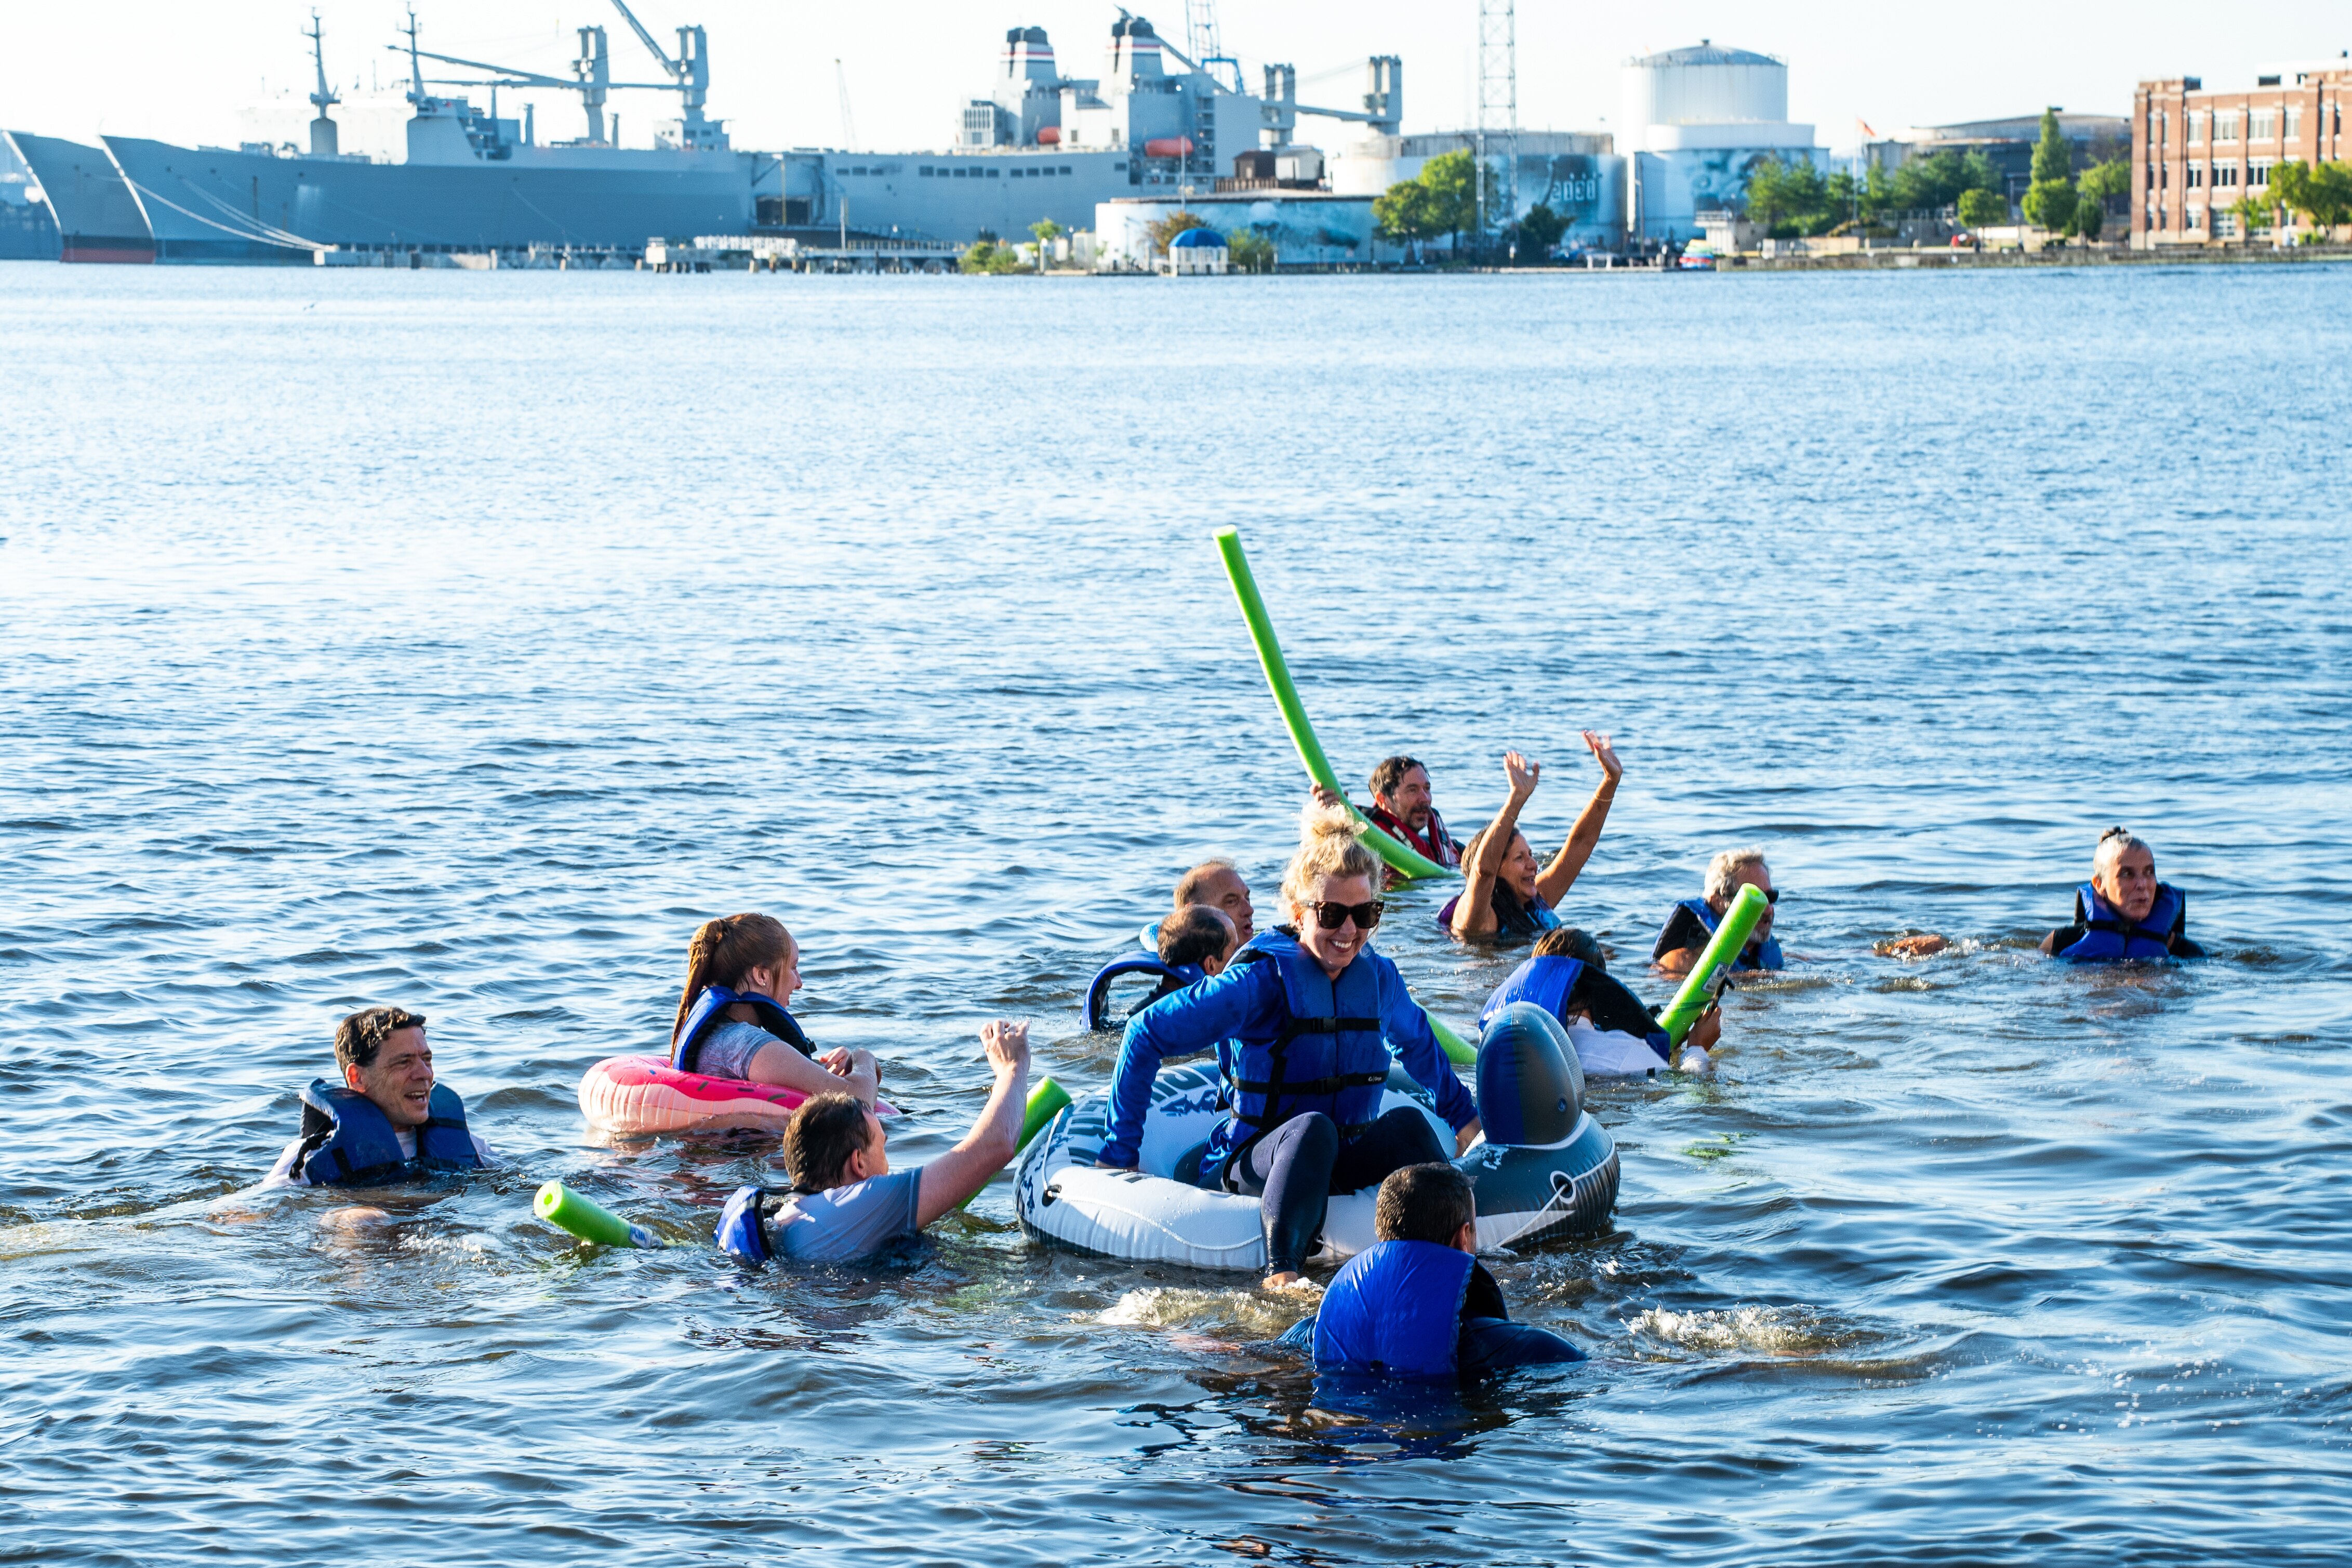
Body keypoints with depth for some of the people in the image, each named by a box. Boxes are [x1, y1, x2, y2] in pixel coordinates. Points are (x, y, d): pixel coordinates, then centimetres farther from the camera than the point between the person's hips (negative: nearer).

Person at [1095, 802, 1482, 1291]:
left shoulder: (1379, 978, 3)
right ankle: (1281, 1272, -51)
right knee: (1311, 1127, -39)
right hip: (1250, 1163, -5)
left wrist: (1463, 1114, 35)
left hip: (1341, 1162, 5)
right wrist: (1119, 1151, -12)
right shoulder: (1261, 980, -14)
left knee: (1406, 1122, -27)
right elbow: (1147, 1034, -11)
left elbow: (1417, 1043, 28)